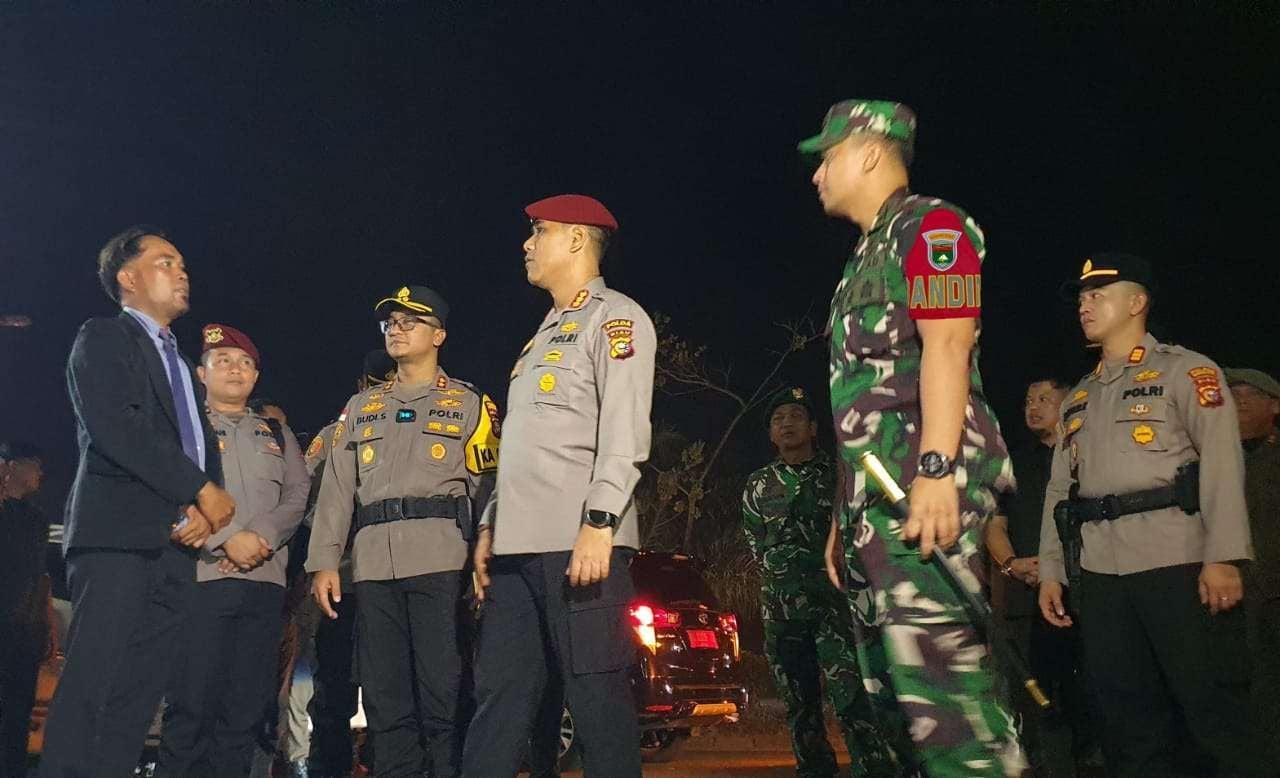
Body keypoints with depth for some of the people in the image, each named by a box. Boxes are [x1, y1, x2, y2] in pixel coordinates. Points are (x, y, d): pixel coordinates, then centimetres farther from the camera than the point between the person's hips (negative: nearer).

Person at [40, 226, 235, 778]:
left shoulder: (183, 369, 27)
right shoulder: (103, 338, 4)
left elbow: (204, 452, 19)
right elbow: (115, 428, -12)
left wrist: (203, 511, -3)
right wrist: (202, 491, -11)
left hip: (174, 547, 7)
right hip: (117, 538, -7)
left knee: (138, 697, 3)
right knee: (90, 687, -12)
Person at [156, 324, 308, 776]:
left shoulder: (277, 434, 22)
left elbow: (298, 496, 10)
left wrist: (262, 535, -8)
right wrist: (228, 539, -12)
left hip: (265, 578, 3)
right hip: (201, 574, -3)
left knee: (246, 706, 2)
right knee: (191, 702, -8)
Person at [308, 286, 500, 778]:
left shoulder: (470, 403, 11)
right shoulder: (361, 406, 23)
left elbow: (486, 488, 5)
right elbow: (336, 489, 15)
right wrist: (323, 561, 4)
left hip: (441, 560, -4)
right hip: (373, 563, 4)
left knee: (444, 694, -7)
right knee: (385, 698, 5)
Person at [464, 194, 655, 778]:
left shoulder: (615, 316, 1)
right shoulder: (545, 334, 26)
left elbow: (625, 430, -12)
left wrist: (599, 523, -21)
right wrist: (490, 526, 18)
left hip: (578, 542, -8)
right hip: (519, 544, 8)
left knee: (596, 695, -4)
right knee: (499, 692, 6)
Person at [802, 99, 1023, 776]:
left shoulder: (929, 225, -1)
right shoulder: (866, 256, 26)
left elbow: (947, 347, -16)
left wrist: (936, 469, -26)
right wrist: (846, 512, 22)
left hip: (920, 488, -10)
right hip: (873, 496, 10)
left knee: (935, 669, -16)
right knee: (889, 684, 10)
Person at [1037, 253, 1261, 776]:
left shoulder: (1186, 371, 3)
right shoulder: (1077, 399, 22)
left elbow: (1221, 463, -7)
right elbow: (1060, 488, 20)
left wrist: (1223, 557, -17)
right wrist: (1050, 571, 13)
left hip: (1179, 563, -6)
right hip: (1100, 574, 6)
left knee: (1215, 709, -2)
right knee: (1126, 719, 9)